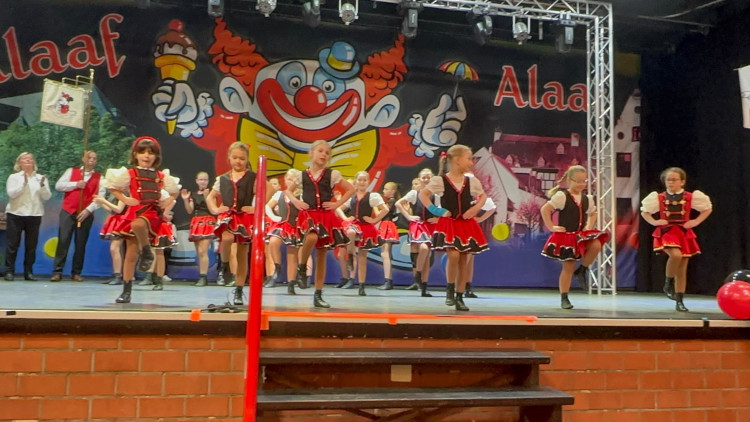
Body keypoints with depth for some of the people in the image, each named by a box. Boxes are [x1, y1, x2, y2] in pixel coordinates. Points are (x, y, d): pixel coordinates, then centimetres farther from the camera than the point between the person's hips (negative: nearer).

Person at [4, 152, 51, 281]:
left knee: (31, 245, 2)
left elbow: (47, 197, 1)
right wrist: (24, 183, -19)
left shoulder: (40, 178, 10)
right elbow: (11, 193, -10)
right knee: (13, 244, -1)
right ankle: (9, 271, 5)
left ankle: (28, 272, 8)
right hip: (16, 214, -2)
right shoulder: (13, 177, 5)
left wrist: (42, 185, -16)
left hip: (35, 215, 2)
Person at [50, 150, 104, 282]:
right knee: (63, 241, -4)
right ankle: (57, 271, -1)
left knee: (81, 244, 4)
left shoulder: (99, 177, 6)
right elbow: (58, 185, 2)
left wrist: (88, 210, -15)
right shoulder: (71, 171, 10)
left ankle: (76, 273, 11)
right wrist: (75, 184, -10)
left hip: (86, 214, 0)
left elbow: (100, 197, -4)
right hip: (68, 211, 0)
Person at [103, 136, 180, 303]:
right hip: (135, 211, 1)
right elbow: (112, 186, 8)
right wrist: (125, 199, -2)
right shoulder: (130, 173, 4)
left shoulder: (161, 176, 10)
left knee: (138, 224, -39)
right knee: (131, 254, 2)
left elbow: (175, 191, 24)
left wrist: (166, 204, 9)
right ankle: (126, 291, 11)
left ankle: (147, 253, -13)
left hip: (152, 212, -1)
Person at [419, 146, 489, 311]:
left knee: (464, 260, 5)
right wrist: (436, 211, -9)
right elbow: (423, 194, -1)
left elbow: (483, 196, 21)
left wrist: (476, 208, 2)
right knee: (453, 255, -22)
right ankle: (450, 289, 1)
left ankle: (459, 297, 15)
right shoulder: (440, 180, -5)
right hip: (448, 224, -4)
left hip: (466, 225, 4)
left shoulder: (472, 181, 6)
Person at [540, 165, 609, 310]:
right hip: (566, 236, -5)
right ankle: (564, 298, 11)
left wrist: (589, 226, 8)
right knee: (568, 267, -3)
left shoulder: (587, 199, 8)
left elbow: (593, 214, 25)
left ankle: (581, 271, -1)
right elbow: (545, 209, -14)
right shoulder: (561, 196, -11)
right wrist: (551, 227, -15)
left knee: (596, 245, -25)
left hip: (581, 235, 5)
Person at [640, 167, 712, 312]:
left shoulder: (691, 197, 0)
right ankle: (668, 283, -8)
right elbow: (644, 211, 10)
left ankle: (679, 301, 15)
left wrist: (696, 221, 0)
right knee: (676, 255, -32)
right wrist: (654, 222, -5)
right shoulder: (659, 198, 0)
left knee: (682, 270, 5)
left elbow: (708, 208, 12)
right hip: (666, 232, -2)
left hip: (684, 233, 2)